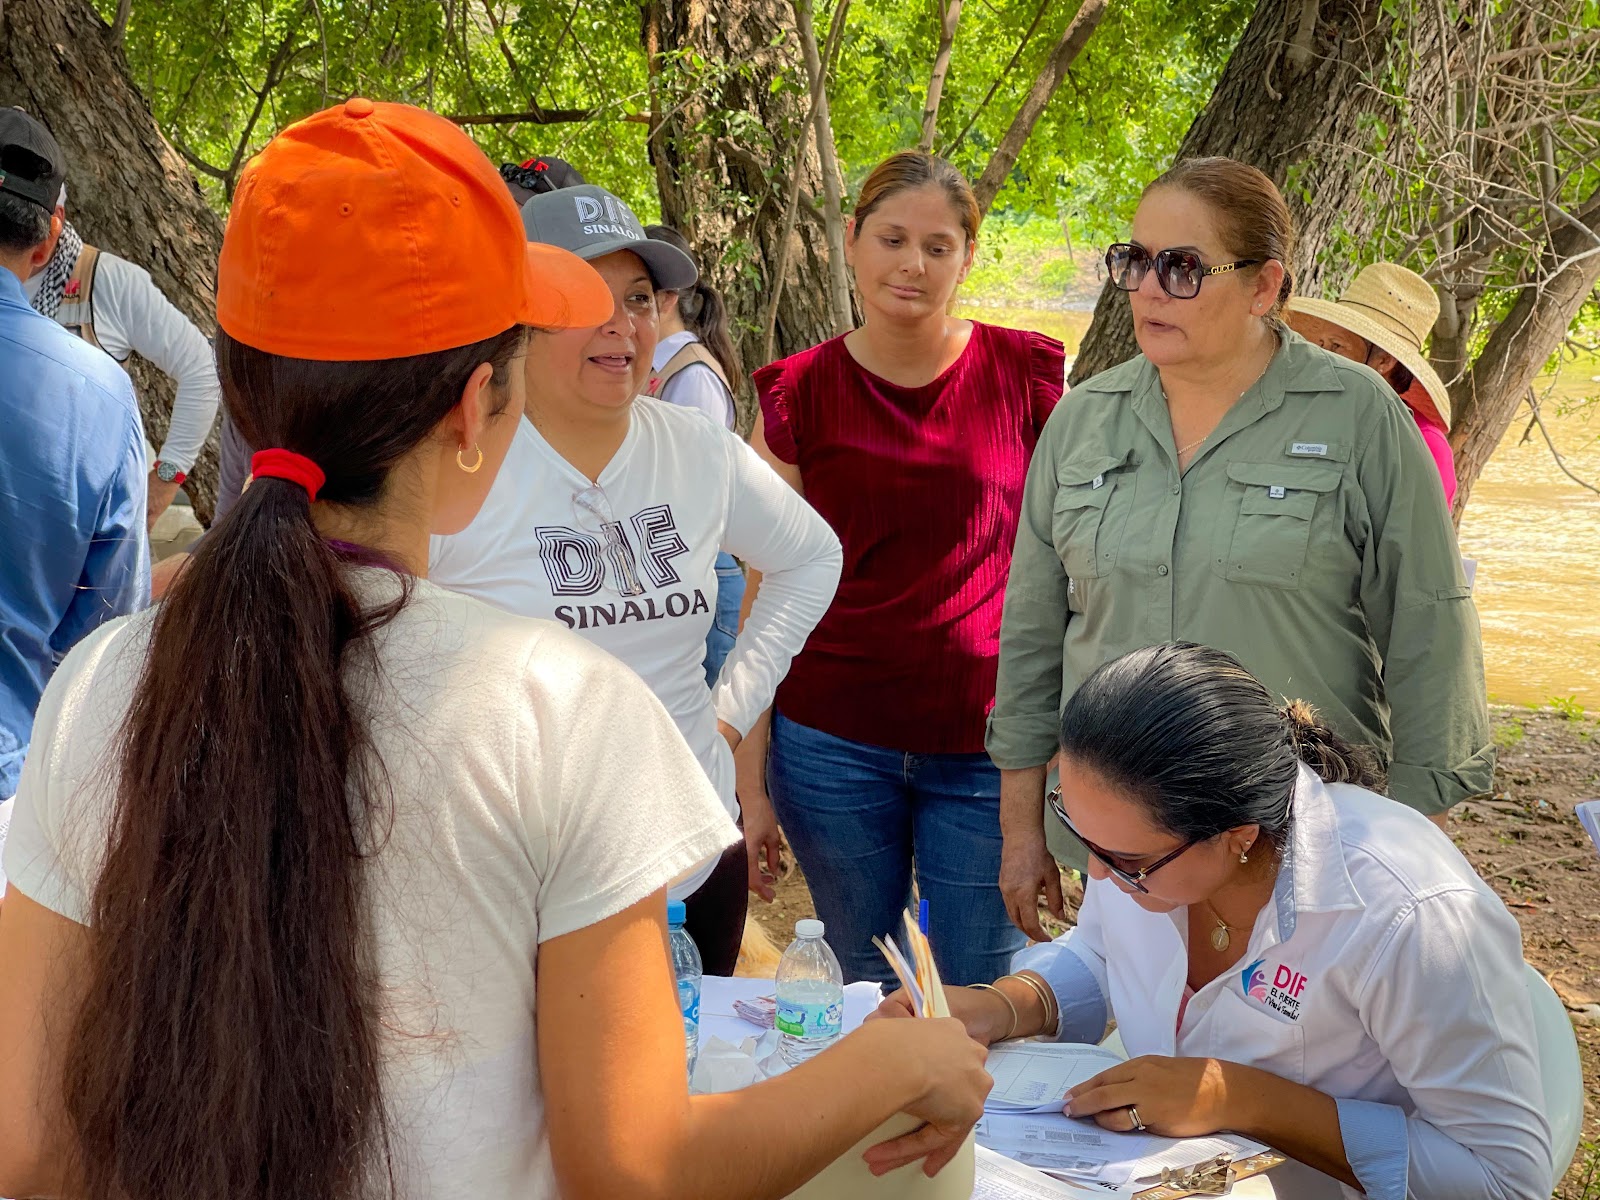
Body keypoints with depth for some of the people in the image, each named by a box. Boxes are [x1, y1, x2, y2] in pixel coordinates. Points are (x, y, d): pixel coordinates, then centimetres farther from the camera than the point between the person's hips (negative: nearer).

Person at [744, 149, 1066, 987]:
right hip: (832, 747, 1)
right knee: (867, 992, 13)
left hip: (987, 746, -1)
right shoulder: (798, 393, 1)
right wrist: (750, 767, 1)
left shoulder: (1028, 376, -1)